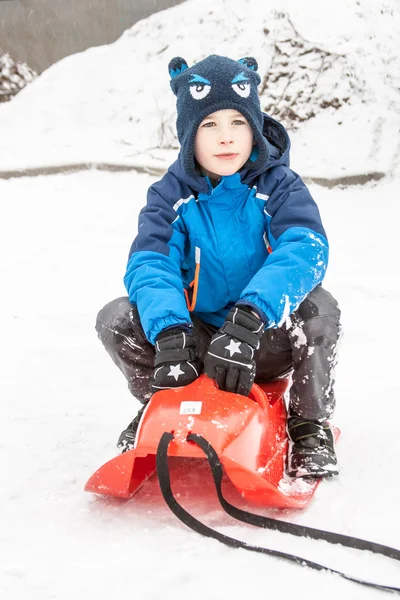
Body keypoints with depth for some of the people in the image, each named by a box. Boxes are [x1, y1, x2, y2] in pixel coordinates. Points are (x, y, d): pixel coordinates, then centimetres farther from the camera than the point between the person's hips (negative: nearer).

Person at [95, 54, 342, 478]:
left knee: (317, 309, -33)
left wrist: (249, 316, -47)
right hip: (198, 341, 2)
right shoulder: (170, 194, -5)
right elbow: (149, 264, -21)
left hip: (267, 343, -2)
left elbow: (305, 250, -29)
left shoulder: (278, 184, -10)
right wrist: (169, 333, -43)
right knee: (115, 319, -20)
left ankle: (310, 421, -6)